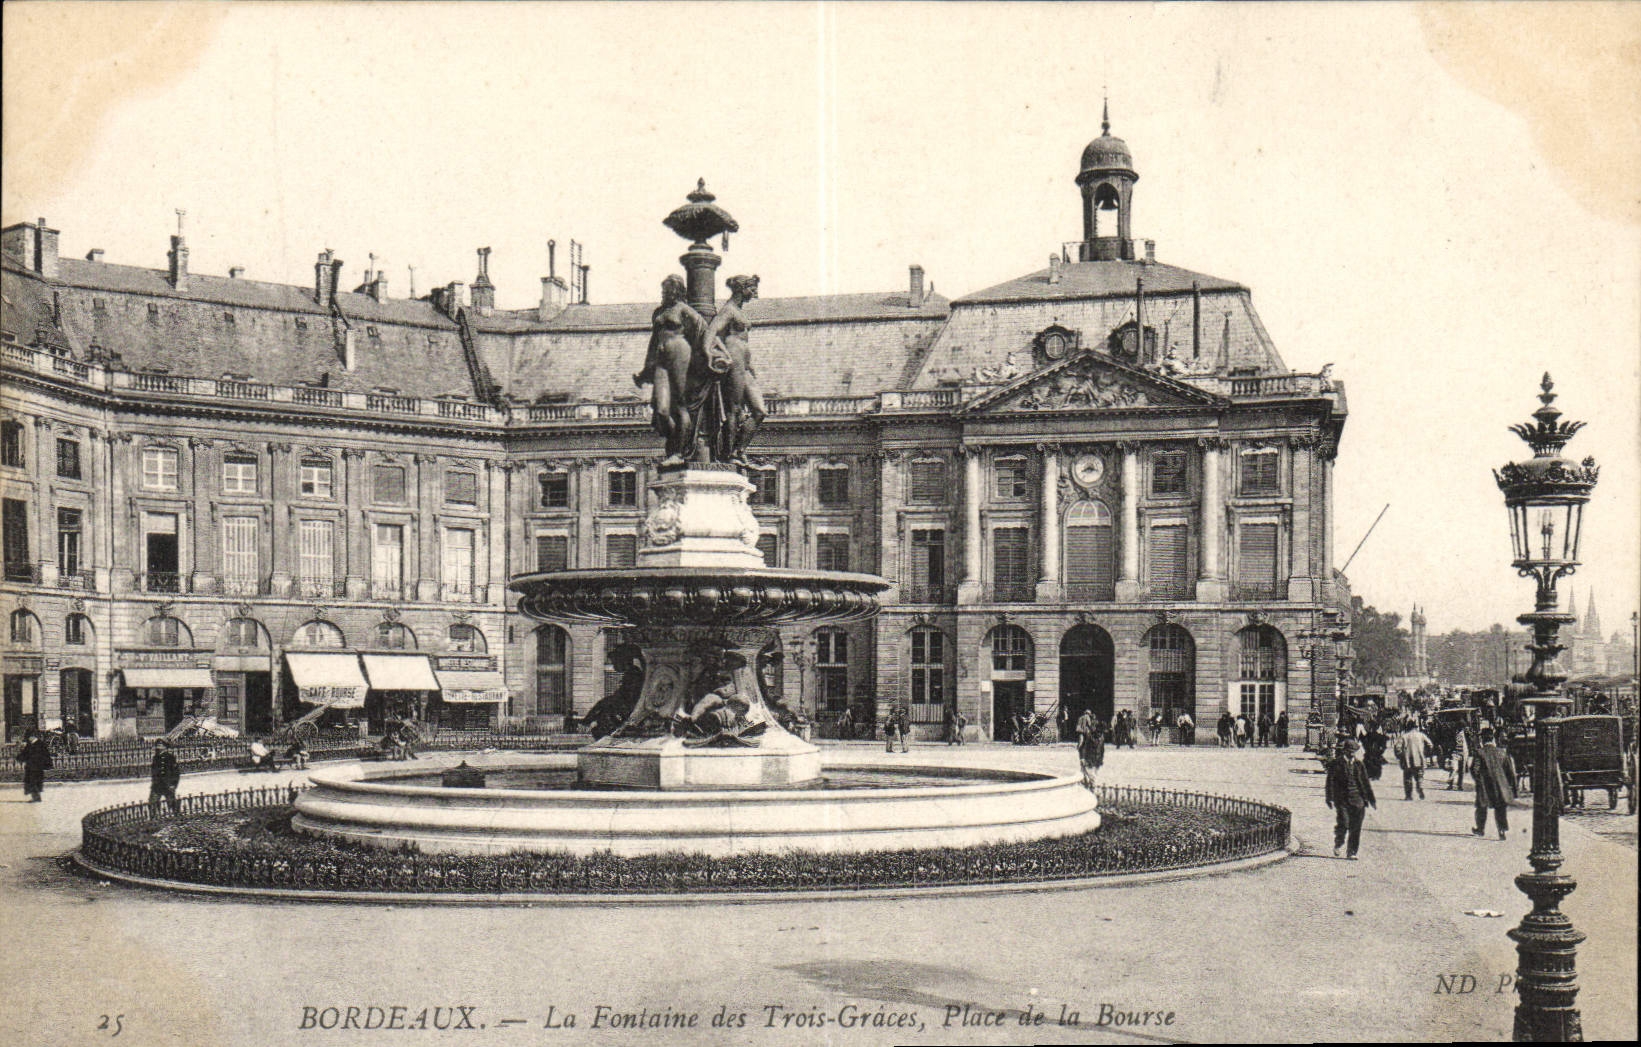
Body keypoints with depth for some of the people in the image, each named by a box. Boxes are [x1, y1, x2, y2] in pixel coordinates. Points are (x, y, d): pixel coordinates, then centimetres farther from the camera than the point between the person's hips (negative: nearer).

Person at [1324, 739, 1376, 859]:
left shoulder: (1358, 764, 12)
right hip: (1341, 799, -3)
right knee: (1343, 824, -12)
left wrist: (1371, 799, 16)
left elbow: (1365, 782, 17)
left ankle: (1351, 853, 8)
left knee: (1355, 828, 0)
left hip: (1357, 799, 3)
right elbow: (1330, 781, -2)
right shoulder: (1336, 763, 0)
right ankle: (1337, 845, 16)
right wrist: (1330, 798, -9)